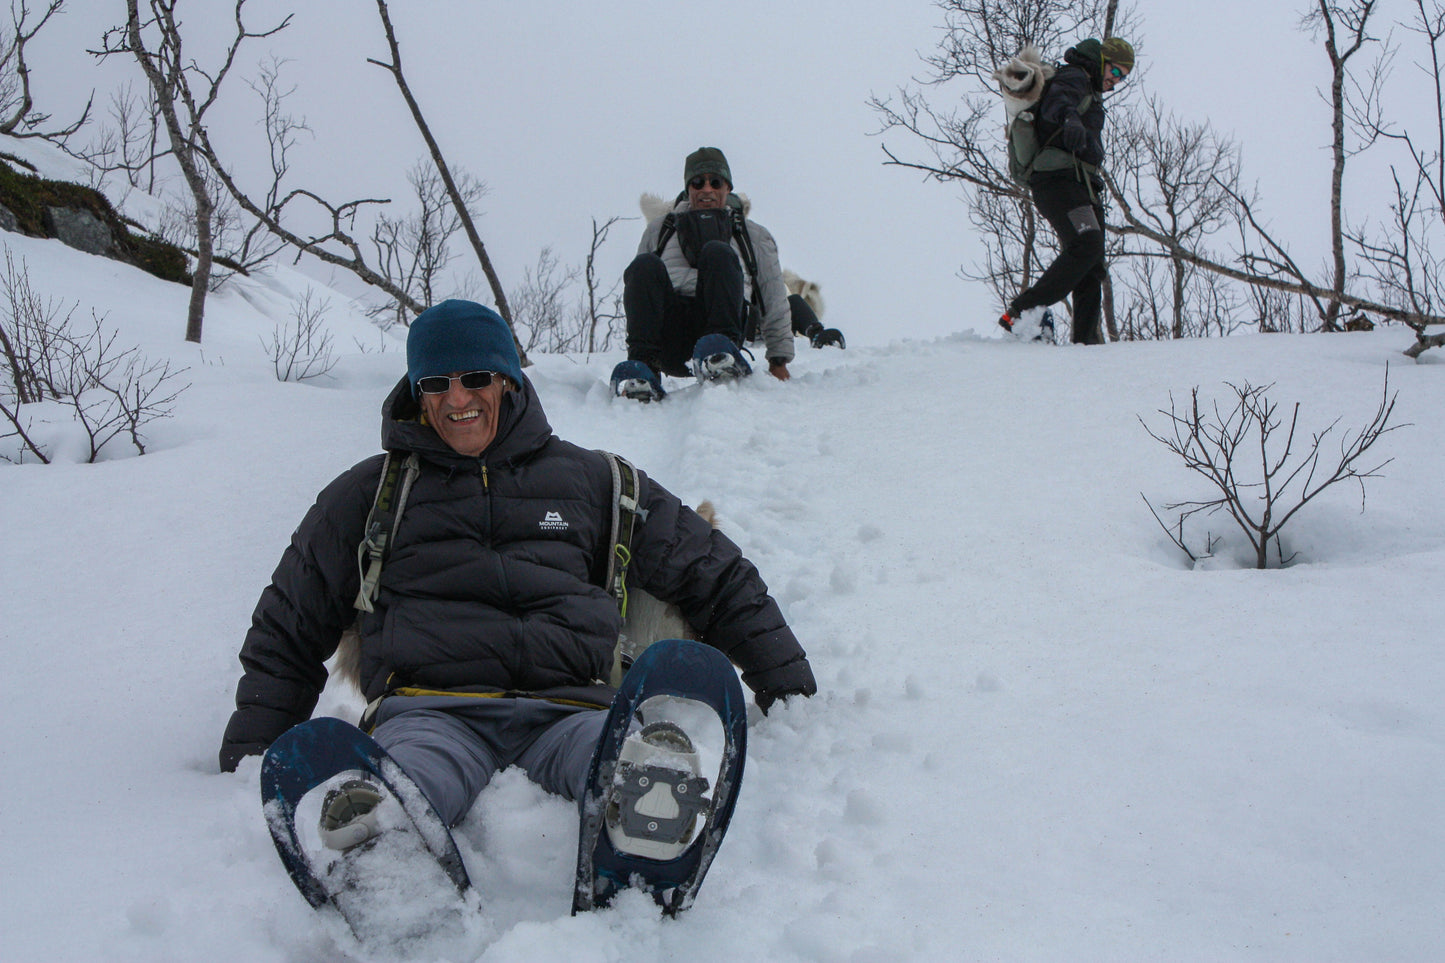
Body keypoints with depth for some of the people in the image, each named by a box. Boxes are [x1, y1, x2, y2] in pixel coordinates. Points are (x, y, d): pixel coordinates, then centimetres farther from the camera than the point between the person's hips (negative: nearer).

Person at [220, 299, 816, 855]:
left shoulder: (591, 480, 26)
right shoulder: (370, 494, 26)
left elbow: (714, 577, 31)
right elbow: (288, 630, 32)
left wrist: (787, 688, 25)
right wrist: (250, 756, 21)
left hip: (565, 710, 1)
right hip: (430, 709, 0)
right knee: (407, 780, -40)